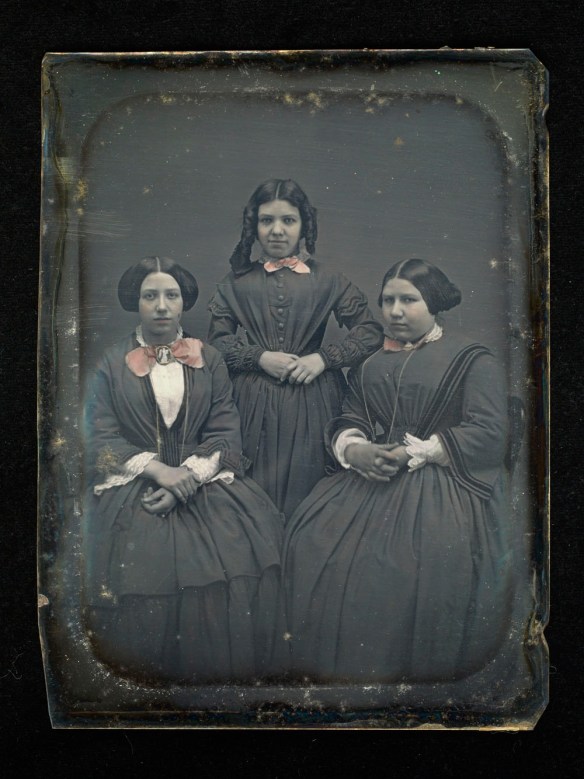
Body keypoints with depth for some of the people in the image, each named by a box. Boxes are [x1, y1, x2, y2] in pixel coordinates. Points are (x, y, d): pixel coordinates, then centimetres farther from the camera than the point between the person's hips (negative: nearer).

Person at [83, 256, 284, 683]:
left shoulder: (209, 359, 13)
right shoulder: (112, 364, 10)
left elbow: (226, 432, 3)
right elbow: (101, 438, 0)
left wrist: (190, 474, -14)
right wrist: (157, 469, -14)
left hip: (204, 478, 1)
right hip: (134, 484, -1)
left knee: (246, 549, -24)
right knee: (139, 562, -26)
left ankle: (227, 671, -6)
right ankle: (148, 684, -5)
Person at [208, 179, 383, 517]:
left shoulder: (327, 279, 7)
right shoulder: (237, 282, 9)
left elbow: (371, 331, 5)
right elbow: (218, 339, 5)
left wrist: (324, 358, -7)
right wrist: (260, 357, -10)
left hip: (312, 402, 0)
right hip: (254, 403, 1)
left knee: (306, 498, 5)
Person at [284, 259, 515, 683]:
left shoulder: (472, 359, 2)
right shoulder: (371, 359, 19)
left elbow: (488, 434, -9)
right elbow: (347, 420, 15)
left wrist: (414, 453, -13)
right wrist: (354, 449, -8)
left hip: (443, 481, -4)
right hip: (370, 475, 5)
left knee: (435, 552, -30)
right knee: (315, 536, -16)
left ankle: (415, 668, -8)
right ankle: (330, 665, -1)